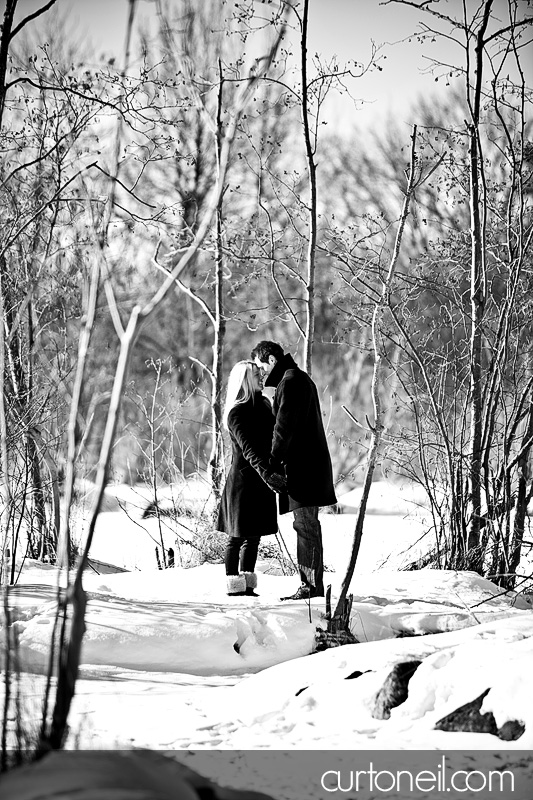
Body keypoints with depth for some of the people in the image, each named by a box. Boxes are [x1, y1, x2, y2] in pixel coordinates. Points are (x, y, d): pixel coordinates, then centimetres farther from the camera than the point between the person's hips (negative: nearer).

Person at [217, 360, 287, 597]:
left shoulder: (262, 405, 11)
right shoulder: (237, 413, -13)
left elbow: (273, 439, 21)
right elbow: (248, 449, -23)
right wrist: (266, 474, -34)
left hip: (261, 481, 7)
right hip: (243, 479, -7)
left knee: (254, 536, 10)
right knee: (237, 536, -1)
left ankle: (248, 584, 16)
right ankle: (234, 586, 4)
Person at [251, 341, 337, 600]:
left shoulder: (290, 382, -12)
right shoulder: (300, 379, 21)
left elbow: (284, 427, -17)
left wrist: (274, 463, -14)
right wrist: (279, 462, 21)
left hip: (302, 465, -10)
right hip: (309, 463, 10)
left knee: (306, 524, -9)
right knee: (306, 525, 11)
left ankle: (312, 586, -8)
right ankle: (310, 584, 13)